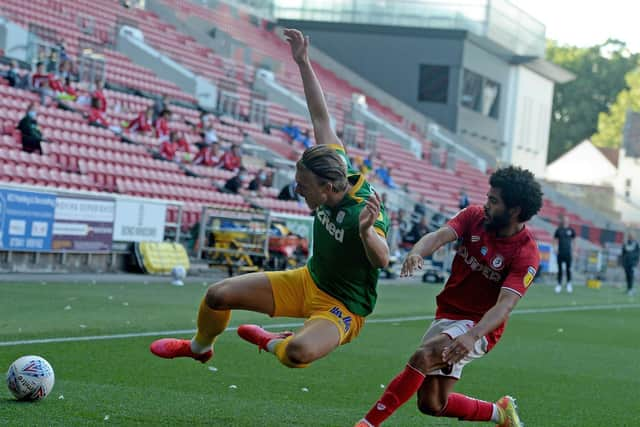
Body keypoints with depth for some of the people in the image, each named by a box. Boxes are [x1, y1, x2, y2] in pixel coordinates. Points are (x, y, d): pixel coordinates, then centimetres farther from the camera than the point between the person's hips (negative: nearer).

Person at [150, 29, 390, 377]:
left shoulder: (365, 211, -32)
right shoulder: (335, 173, -11)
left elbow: (382, 260, -49)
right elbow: (321, 118, 0)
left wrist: (366, 231, -69)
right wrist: (303, 63, 2)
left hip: (343, 307, -7)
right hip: (308, 281, 7)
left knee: (298, 352, -39)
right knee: (218, 294, 2)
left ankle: (275, 344, 0)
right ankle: (200, 346, 36)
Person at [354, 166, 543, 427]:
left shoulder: (526, 255, -18)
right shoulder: (474, 216, -3)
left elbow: (505, 305, -29)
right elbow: (440, 235, -20)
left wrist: (471, 336, -45)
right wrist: (416, 253, -44)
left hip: (480, 326, -6)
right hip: (447, 315, 6)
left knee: (423, 356, -32)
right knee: (432, 404, 7)